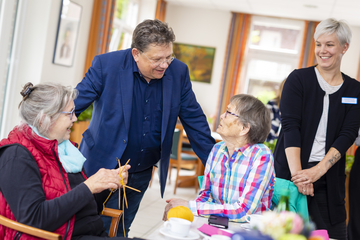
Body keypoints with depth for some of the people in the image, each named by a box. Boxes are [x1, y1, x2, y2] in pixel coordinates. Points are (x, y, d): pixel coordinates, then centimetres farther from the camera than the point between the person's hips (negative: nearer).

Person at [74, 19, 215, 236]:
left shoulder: (178, 72, -5)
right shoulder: (106, 64, -15)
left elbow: (194, 120, 1)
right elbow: (74, 105, -14)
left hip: (142, 174, 4)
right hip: (104, 167, -3)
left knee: (120, 231, 16)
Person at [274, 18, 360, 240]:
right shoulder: (299, 79, 0)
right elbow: (290, 126, -10)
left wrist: (317, 171, -16)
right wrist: (297, 173, -21)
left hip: (328, 179, 2)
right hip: (290, 171, -2)